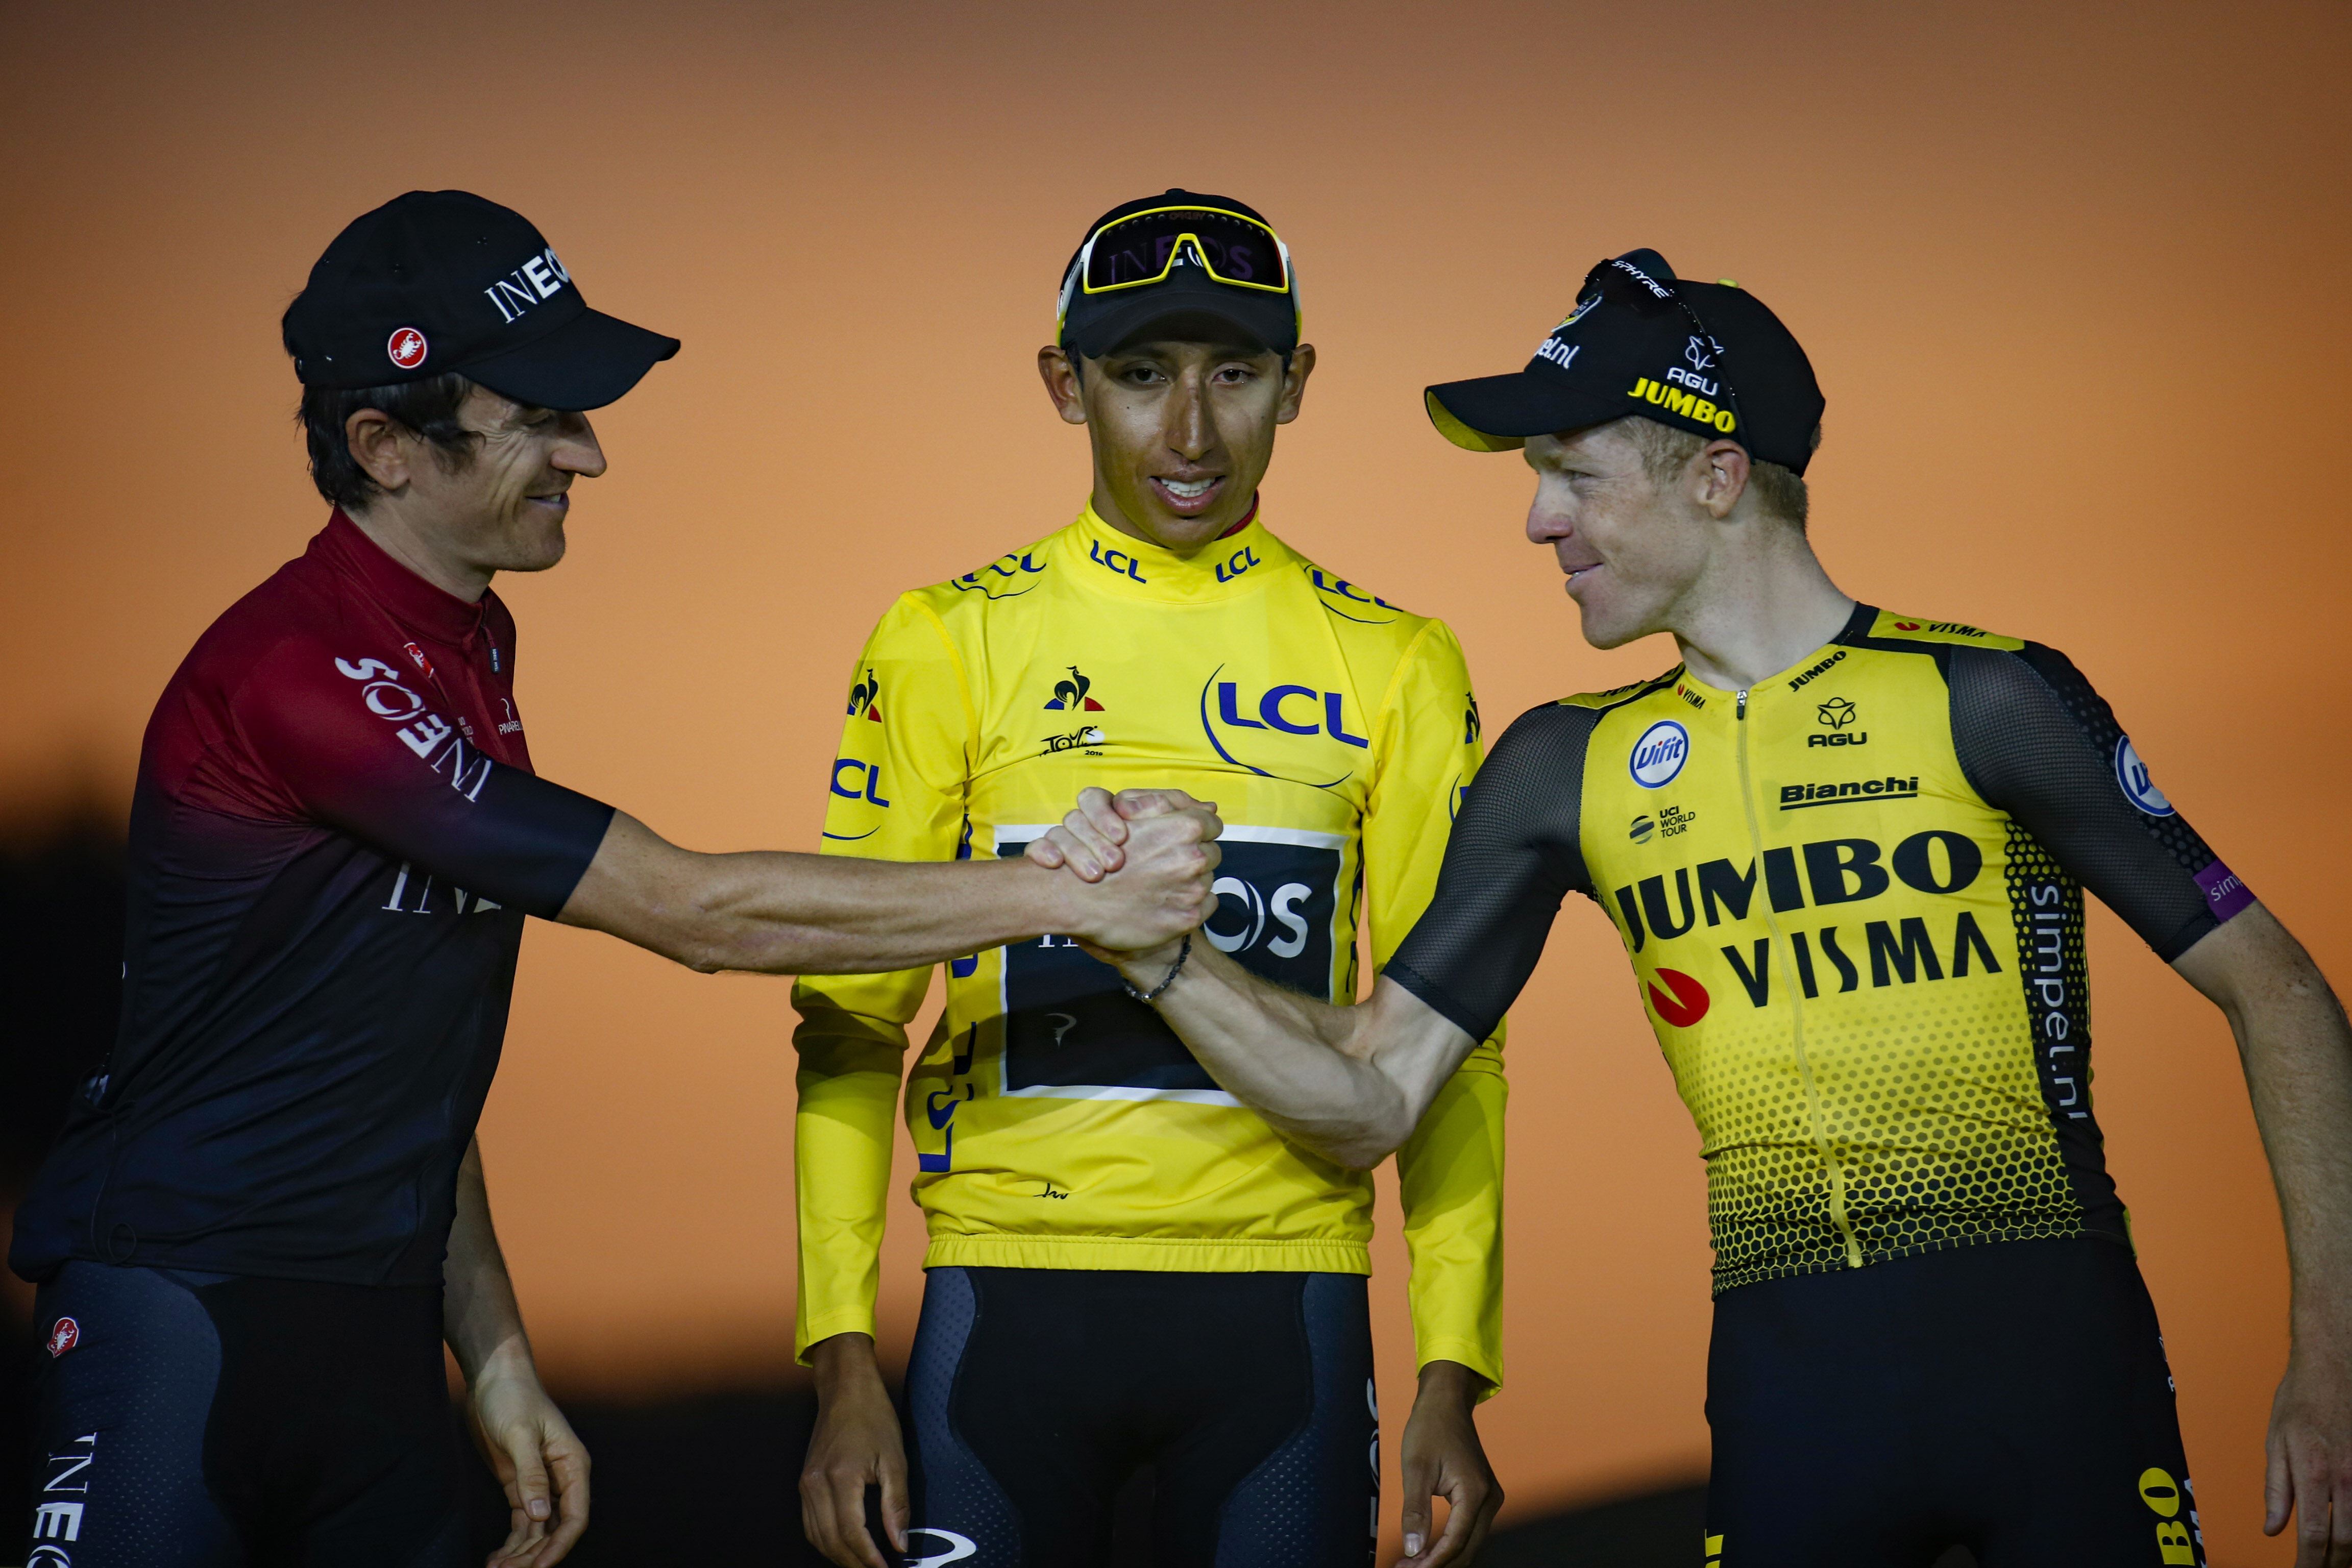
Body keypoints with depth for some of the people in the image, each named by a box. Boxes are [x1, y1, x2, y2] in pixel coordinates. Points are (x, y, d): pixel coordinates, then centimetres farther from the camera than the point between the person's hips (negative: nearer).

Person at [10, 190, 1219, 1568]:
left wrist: (493, 1352, 14)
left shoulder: (466, 651, 12)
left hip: (376, 1331, 8)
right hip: (182, 1312, -8)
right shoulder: (299, 674, -19)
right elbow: (695, 913, -19)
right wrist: (1075, 900, -16)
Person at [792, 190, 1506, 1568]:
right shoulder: (948, 647, 4)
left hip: (1286, 1300, 1)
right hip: (1012, 1295, -1)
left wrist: (1452, 1380, 0)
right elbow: (850, 1022, 4)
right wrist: (845, 1359, -5)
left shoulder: (1395, 668, 7)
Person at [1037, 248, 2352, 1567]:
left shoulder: (1985, 702, -2)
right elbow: (1374, 1099, 10)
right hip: (1788, 1383, 3)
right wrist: (1159, 949, -8)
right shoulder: (1566, 770, 10)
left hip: (2049, 1352, -3)